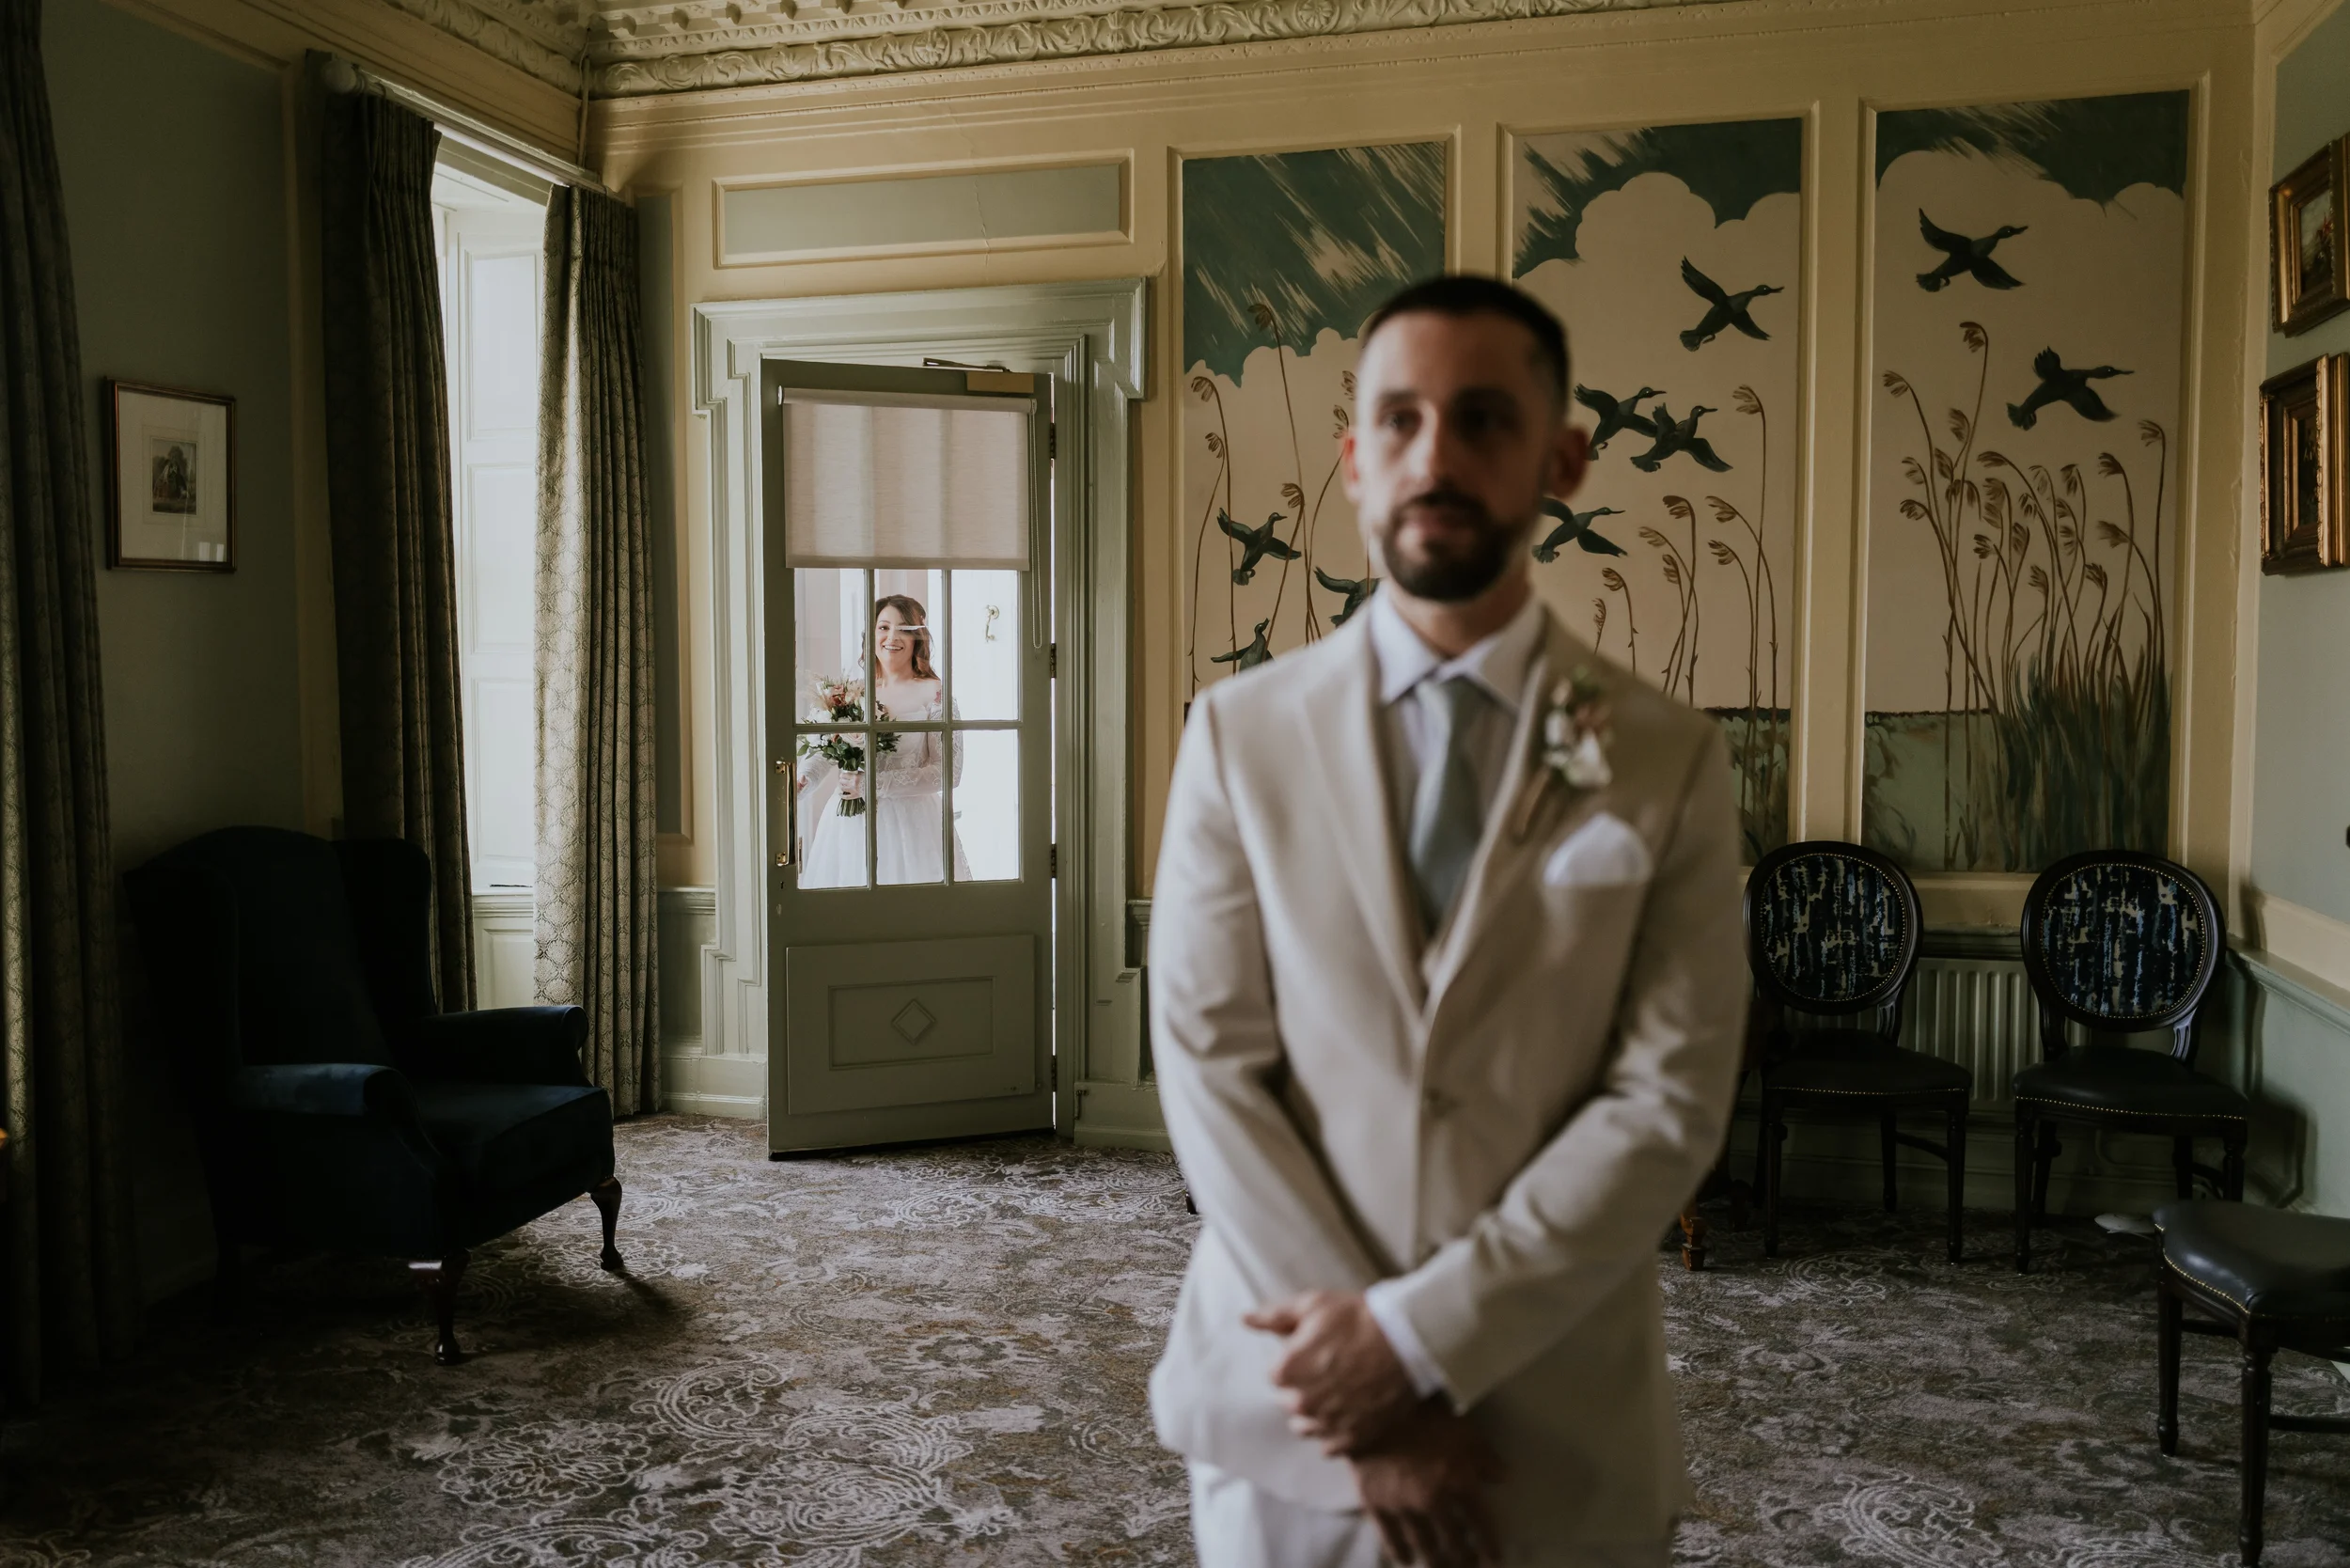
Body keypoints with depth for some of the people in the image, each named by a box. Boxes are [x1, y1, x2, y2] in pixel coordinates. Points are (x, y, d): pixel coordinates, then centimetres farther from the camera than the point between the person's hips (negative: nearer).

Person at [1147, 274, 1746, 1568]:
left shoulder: (1667, 762, -4)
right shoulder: (1241, 735, -4)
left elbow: (1671, 1101, -9)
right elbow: (1208, 1069, -9)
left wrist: (1422, 1334, -15)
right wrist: (1367, 1386, -13)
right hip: (1289, 1403, 0)